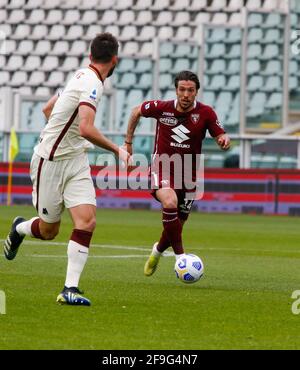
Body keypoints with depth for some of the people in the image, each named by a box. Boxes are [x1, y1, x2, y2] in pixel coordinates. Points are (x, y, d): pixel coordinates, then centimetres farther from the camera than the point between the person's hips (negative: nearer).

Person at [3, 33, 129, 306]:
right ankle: (19, 228, 41)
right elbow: (86, 129, -33)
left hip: (76, 162, 8)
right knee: (48, 231, 7)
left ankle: (70, 289, -11)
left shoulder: (82, 77, 7)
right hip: (50, 162, -8)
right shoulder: (93, 84, -21)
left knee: (87, 222, -10)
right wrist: (117, 150, -22)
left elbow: (48, 109, 20)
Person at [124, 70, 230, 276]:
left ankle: (158, 250, 44)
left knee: (177, 224, 10)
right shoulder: (162, 108, -9)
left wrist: (225, 140, -33)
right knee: (170, 203, -33)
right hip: (162, 168, -2)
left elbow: (221, 137, -9)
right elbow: (136, 112, 10)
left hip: (188, 173, 2)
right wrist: (128, 141, 12)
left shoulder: (205, 113, -9)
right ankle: (180, 256, -28)